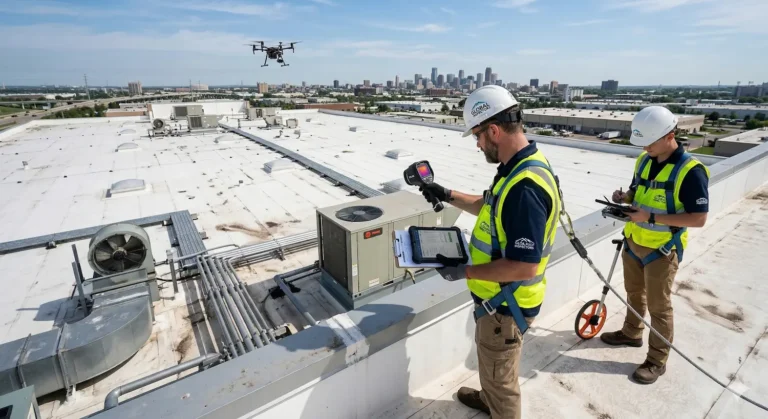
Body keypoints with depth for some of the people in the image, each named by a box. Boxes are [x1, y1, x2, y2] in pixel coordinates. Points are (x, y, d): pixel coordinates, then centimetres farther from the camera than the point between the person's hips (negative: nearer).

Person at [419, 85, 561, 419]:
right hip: (498, 296, 10)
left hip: (505, 303, -10)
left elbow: (524, 267, -32)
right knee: (492, 364, 33)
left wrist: (464, 271, -24)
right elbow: (491, 209, 15)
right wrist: (449, 196, 8)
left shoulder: (525, 187, -32)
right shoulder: (522, 165, 0)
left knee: (500, 375, 16)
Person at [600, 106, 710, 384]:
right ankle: (631, 333, 45)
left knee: (658, 307, 8)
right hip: (633, 242, 6)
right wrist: (625, 197, -9)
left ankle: (657, 361, 25)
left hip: (662, 250, -6)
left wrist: (652, 217, -28)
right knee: (634, 294, 23)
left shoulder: (691, 171, -21)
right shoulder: (644, 160, 0)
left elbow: (699, 218, -21)